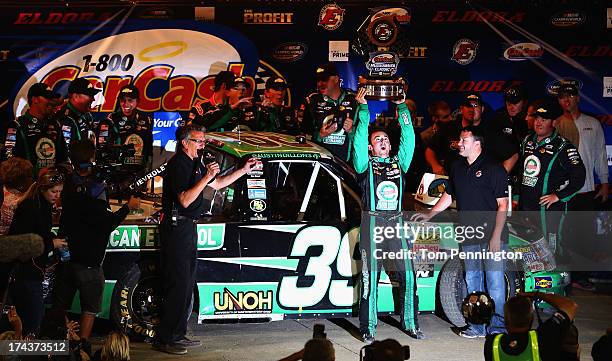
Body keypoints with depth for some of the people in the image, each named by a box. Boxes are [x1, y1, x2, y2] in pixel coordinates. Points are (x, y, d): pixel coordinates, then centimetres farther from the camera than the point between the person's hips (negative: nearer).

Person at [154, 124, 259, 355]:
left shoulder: (195, 164, 16)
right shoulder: (178, 164, -14)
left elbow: (217, 184, 27)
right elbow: (185, 200, -22)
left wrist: (244, 170, 22)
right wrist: (206, 178, -24)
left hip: (188, 228, 10)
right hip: (177, 229, -10)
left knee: (187, 283, 13)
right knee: (178, 284, -9)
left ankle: (177, 335, 20)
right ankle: (164, 339, -4)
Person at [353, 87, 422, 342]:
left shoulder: (399, 163, 18)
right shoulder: (365, 164, 8)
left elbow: (408, 138, 12)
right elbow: (359, 139, -3)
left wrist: (402, 106, 11)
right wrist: (363, 107, -3)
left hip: (396, 225, 3)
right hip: (373, 224, -3)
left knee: (407, 276, 1)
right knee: (370, 277, -2)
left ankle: (410, 324, 11)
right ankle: (368, 328, 2)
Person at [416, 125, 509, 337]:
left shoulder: (493, 169, -6)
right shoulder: (458, 169, 14)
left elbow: (502, 205, -8)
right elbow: (448, 196, 26)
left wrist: (496, 236, -14)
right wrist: (429, 215, 17)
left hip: (492, 236, -6)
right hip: (469, 237, 6)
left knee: (494, 281, -5)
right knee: (472, 281, 9)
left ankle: (497, 326, 3)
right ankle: (477, 326, 17)